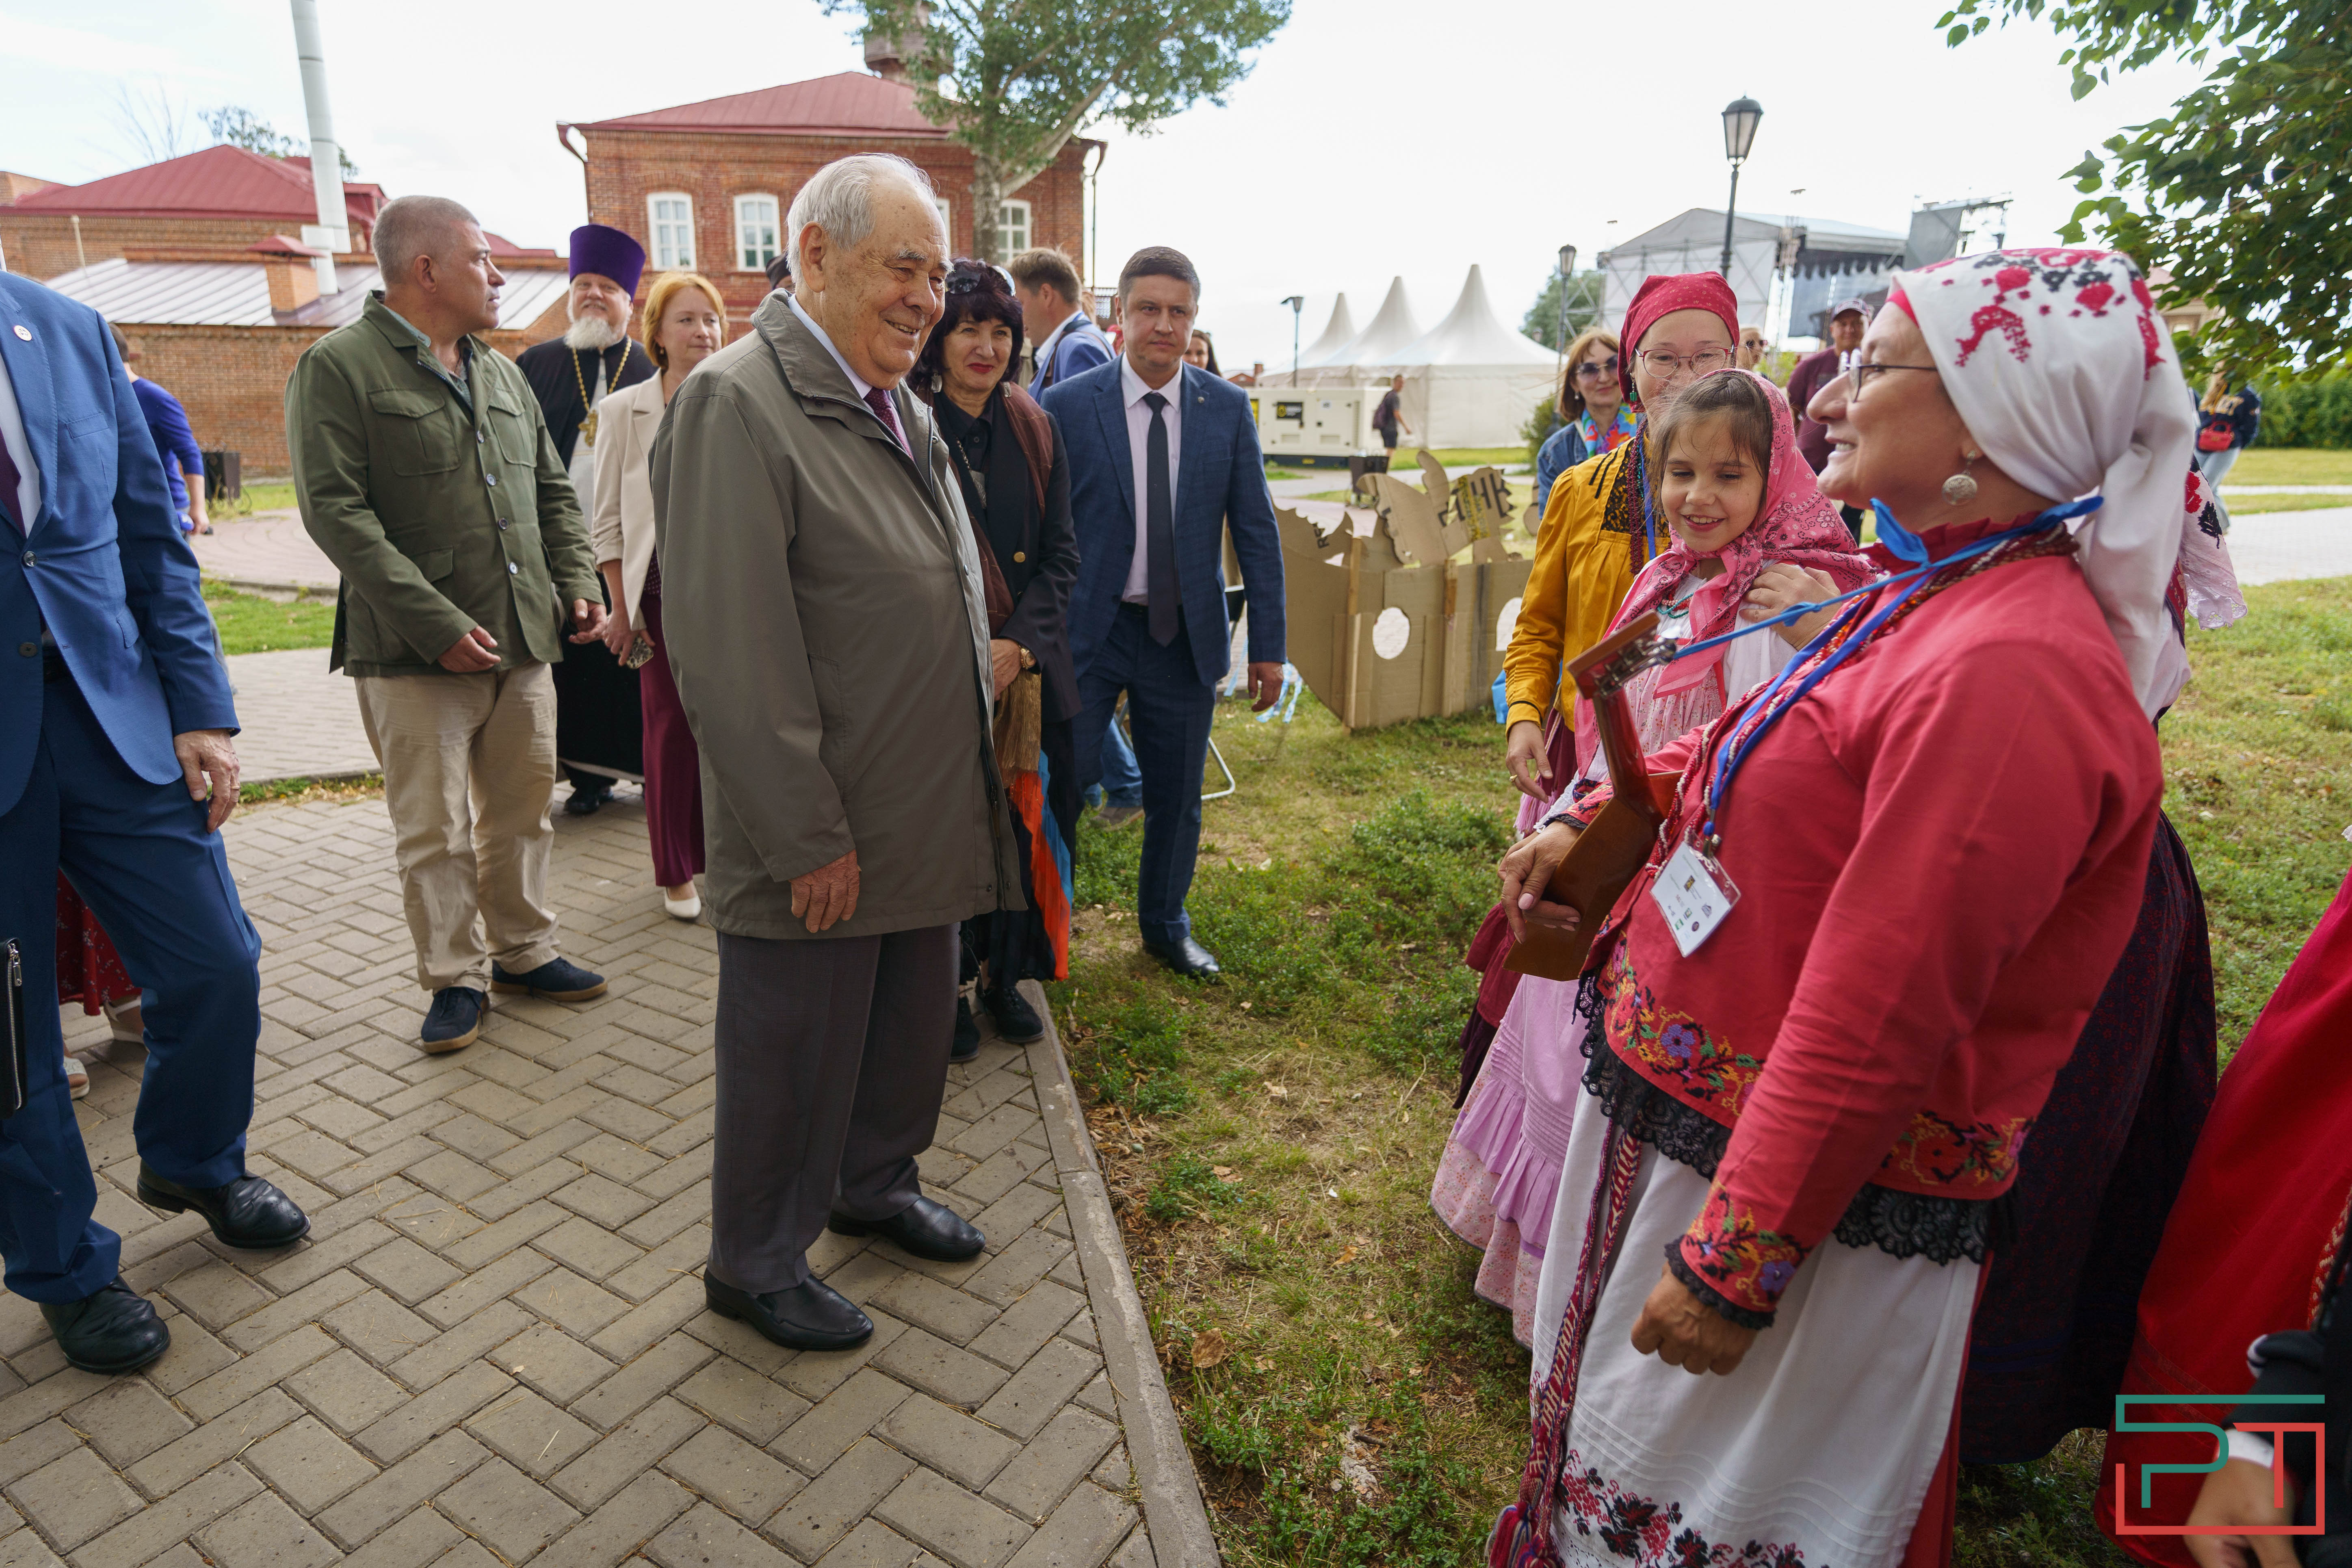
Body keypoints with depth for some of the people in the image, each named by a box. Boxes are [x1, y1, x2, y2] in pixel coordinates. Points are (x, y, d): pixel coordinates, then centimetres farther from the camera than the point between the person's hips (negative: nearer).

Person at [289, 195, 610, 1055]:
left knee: (523, 812, 13)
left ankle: (523, 951, 29)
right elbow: (335, 511, -13)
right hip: (415, 656, -6)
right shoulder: (337, 366, -5)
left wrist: (578, 582, 3)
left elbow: (552, 491, 20)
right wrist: (437, 624, -20)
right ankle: (455, 978, 17)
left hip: (526, 638, 6)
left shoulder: (500, 372, 17)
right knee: (437, 832, 2)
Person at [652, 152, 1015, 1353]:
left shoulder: (898, 403, 11)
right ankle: (755, 1266, 34)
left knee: (912, 1025, 23)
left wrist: (965, 790, 17)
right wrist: (810, 840, -20)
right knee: (794, 1059, 10)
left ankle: (875, 1185, 47)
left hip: (926, 817, 9)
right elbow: (733, 661, -22)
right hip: (817, 842, -8)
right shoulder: (736, 403, -17)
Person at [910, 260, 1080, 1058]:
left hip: (1028, 669, 4)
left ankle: (1005, 977, 28)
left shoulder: (1034, 430, 7)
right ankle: (946, 990, 23)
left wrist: (1019, 643, -10)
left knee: (1025, 826, 9)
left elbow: (1061, 552, 4)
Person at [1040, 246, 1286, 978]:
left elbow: (1256, 530, 3)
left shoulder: (1229, 409, 2)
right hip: (1087, 632, -2)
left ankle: (1166, 927, 35)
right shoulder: (1067, 406, -3)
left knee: (1177, 797, 13)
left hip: (1187, 636, 2)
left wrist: (1268, 645, 1)